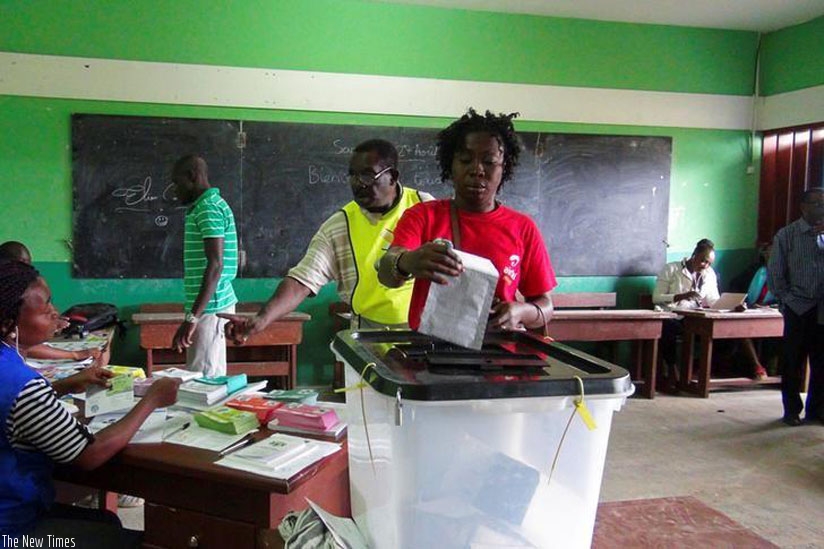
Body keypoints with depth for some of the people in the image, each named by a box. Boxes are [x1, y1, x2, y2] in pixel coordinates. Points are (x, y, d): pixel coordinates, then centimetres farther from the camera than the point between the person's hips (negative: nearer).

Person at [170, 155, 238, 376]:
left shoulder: (208, 209, -14)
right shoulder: (211, 205, 17)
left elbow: (215, 265, -23)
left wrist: (192, 317, -27)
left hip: (209, 308, -10)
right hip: (214, 305, 10)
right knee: (213, 378, 13)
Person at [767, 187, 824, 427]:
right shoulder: (787, 235, 1)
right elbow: (774, 274, 1)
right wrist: (787, 299, -5)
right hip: (798, 308, -3)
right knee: (794, 362, 4)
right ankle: (792, 410, 15)